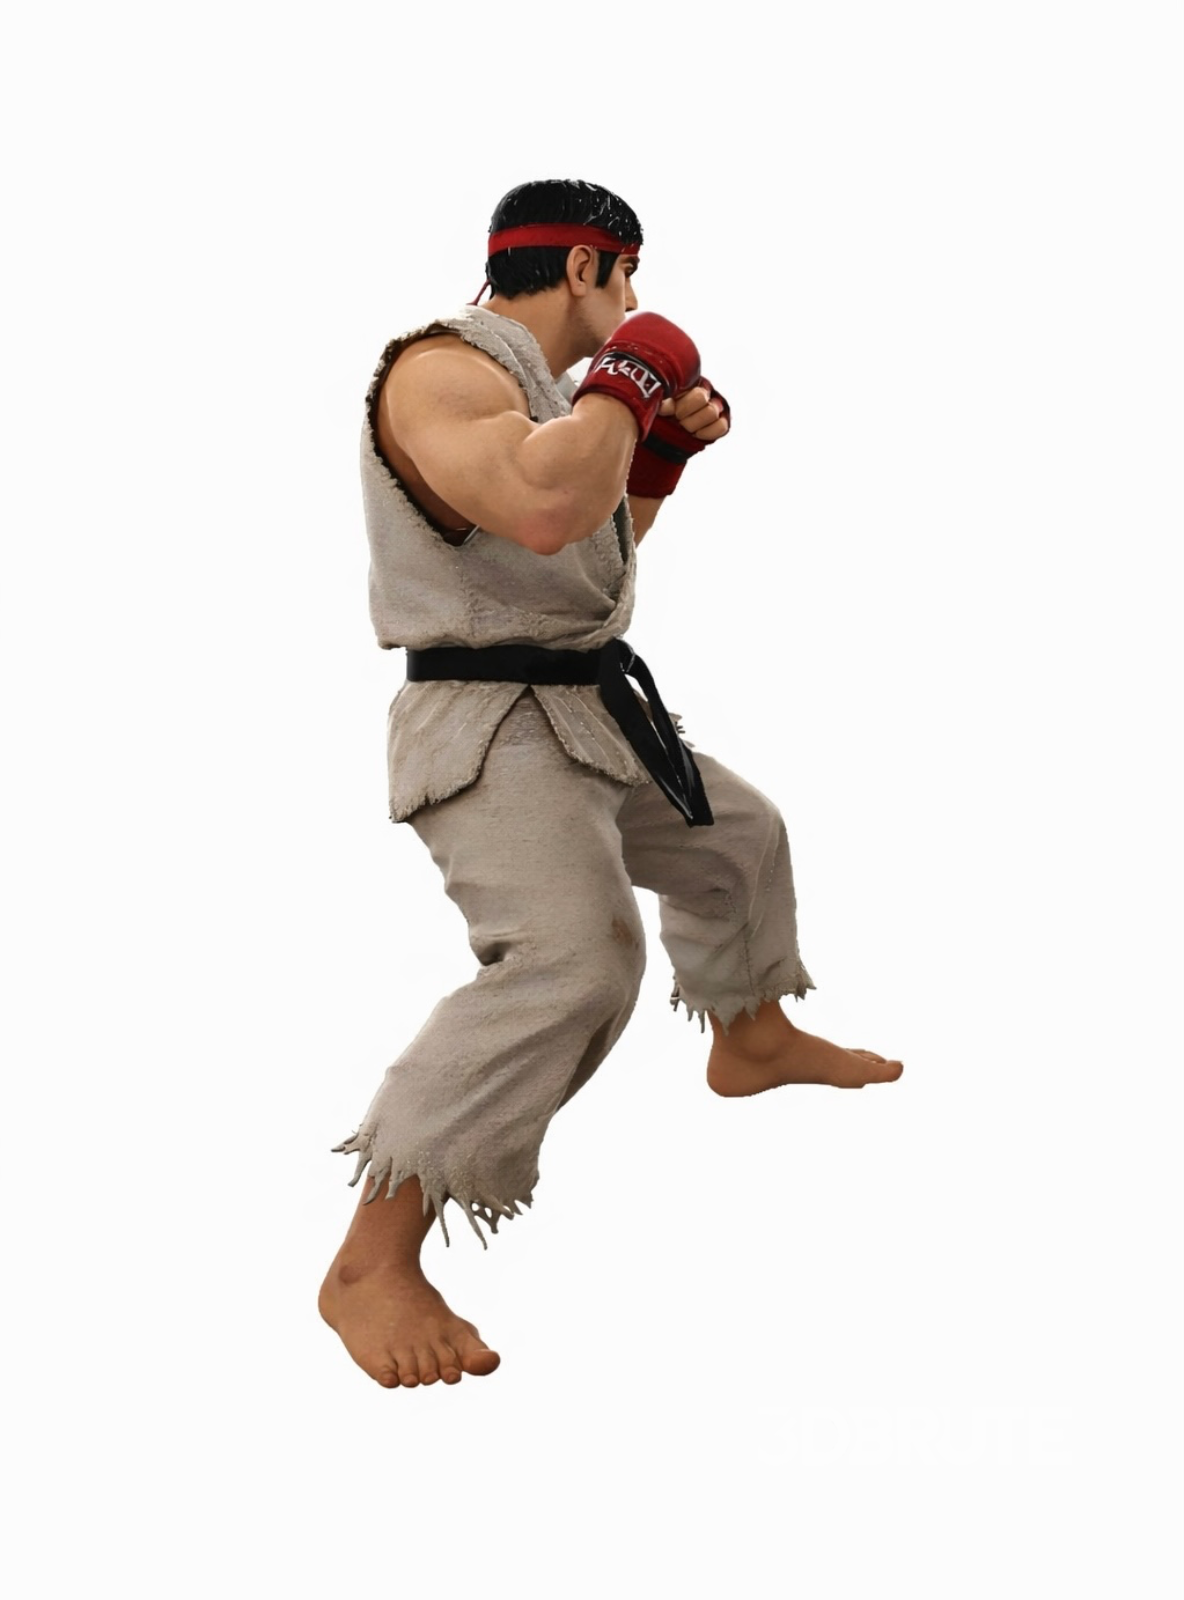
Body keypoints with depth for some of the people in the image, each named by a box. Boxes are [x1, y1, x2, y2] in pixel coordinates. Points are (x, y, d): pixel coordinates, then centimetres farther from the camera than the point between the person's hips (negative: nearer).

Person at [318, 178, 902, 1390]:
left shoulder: (540, 382, 13)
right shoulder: (441, 372, -19)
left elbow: (602, 538, 25)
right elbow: (541, 512, -37)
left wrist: (666, 447, 9)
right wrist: (632, 378, -22)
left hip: (590, 712, 10)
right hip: (488, 729, -10)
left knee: (738, 838, 26)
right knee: (571, 962, -27)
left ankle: (752, 1041, 54)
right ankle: (373, 1264, -22)